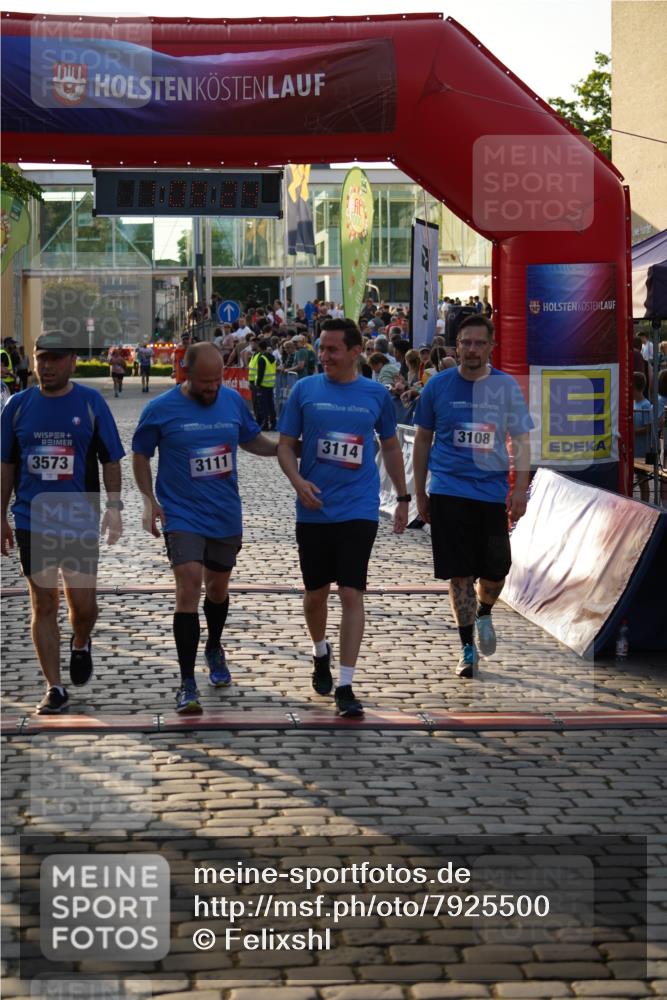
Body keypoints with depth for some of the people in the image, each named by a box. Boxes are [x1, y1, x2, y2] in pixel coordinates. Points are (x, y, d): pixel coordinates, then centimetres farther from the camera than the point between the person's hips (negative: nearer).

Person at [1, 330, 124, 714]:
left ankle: (81, 646, 38)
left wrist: (114, 507, -7)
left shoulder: (91, 403, -2)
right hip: (33, 521, 1)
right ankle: (55, 688, 10)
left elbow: (111, 461, 2)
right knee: (44, 604, 2)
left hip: (81, 521, -1)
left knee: (83, 604, 3)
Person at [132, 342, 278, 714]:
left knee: (218, 586, 18)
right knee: (189, 588, -16)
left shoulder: (233, 401, 0)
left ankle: (215, 649, 46)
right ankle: (188, 684, -11)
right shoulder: (161, 410, -9)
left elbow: (252, 439, 17)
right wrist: (149, 500, -8)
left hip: (226, 515, 4)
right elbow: (141, 456, 2)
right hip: (182, 515, -4)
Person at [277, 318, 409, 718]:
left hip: (359, 511, -1)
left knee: (352, 594, -8)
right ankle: (321, 655, 41)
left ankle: (345, 686, -4)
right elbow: (285, 445, 5)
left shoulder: (377, 395, 3)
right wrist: (298, 481, -13)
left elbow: (391, 447, 15)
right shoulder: (305, 390, 1)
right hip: (314, 510, 1)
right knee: (316, 593, 12)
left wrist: (403, 497, 15)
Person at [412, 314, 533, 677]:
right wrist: (420, 493, 9)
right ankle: (468, 649, 11)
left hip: (493, 492, 1)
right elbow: (423, 439, 10)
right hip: (449, 492, -1)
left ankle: (484, 614, 36)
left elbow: (520, 441, 5)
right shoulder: (438, 385, 1)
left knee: (496, 571, 2)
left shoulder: (506, 386, 2)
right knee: (459, 574, -1)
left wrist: (520, 488, -6)